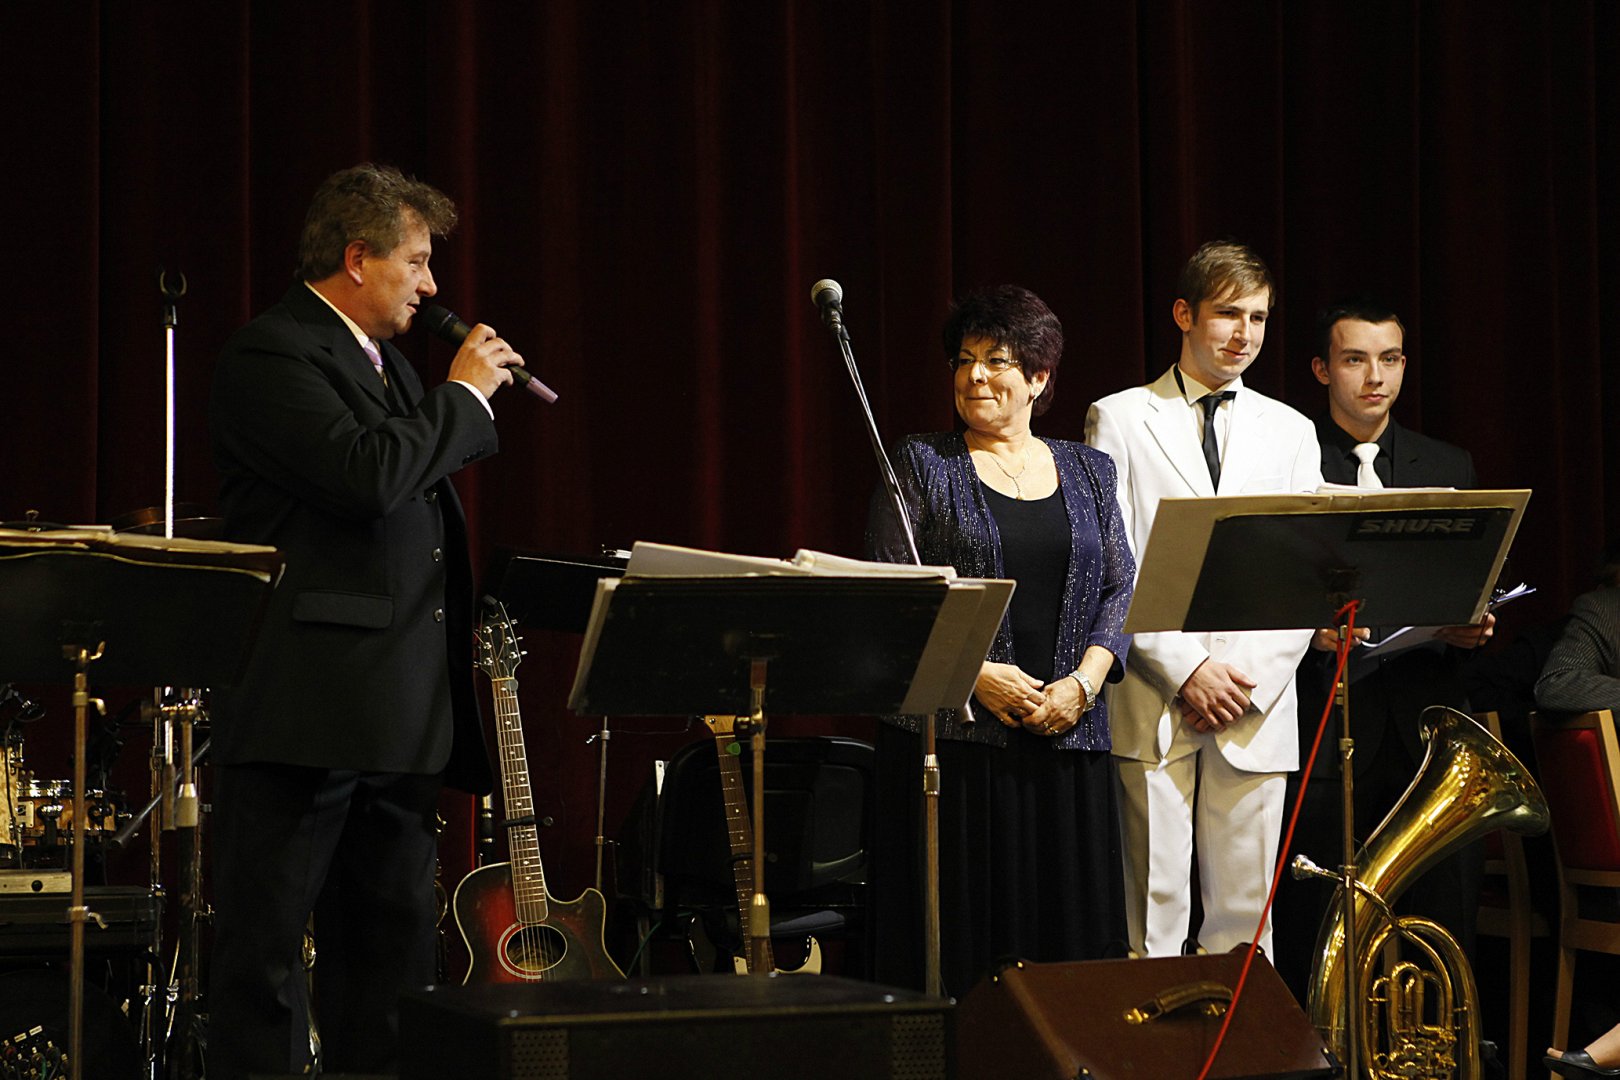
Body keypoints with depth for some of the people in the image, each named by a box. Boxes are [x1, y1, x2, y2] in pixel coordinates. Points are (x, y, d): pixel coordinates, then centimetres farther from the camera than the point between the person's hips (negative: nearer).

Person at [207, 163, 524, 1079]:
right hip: (305, 710, -9)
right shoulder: (271, 356, -10)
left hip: (400, 717, 9)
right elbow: (367, 475, -24)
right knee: (267, 948, -4)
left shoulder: (384, 360, 19)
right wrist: (463, 395, -12)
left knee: (393, 947, 12)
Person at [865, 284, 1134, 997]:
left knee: (1069, 933, 2)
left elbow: (1123, 589, 10)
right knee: (958, 933, -5)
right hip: (955, 738, -3)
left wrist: (1083, 681, -7)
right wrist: (978, 675, -14)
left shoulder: (1087, 471, 14)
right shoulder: (921, 467, 3)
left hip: (1066, 737, 3)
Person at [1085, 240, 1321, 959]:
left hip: (1258, 705, 3)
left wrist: (1252, 679, -5)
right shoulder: (1119, 419, 5)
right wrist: (1185, 671, -11)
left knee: (1245, 912, 2)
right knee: (1154, 908, -4)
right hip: (1152, 704, -3)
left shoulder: (1291, 432, 14)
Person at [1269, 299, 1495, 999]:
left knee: (1443, 931, 1)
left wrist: (1470, 629, -3)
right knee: (1317, 935, -4)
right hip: (1323, 725, -3)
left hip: (1430, 727, 3)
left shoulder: (1449, 467, 16)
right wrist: (1309, 627, -17)